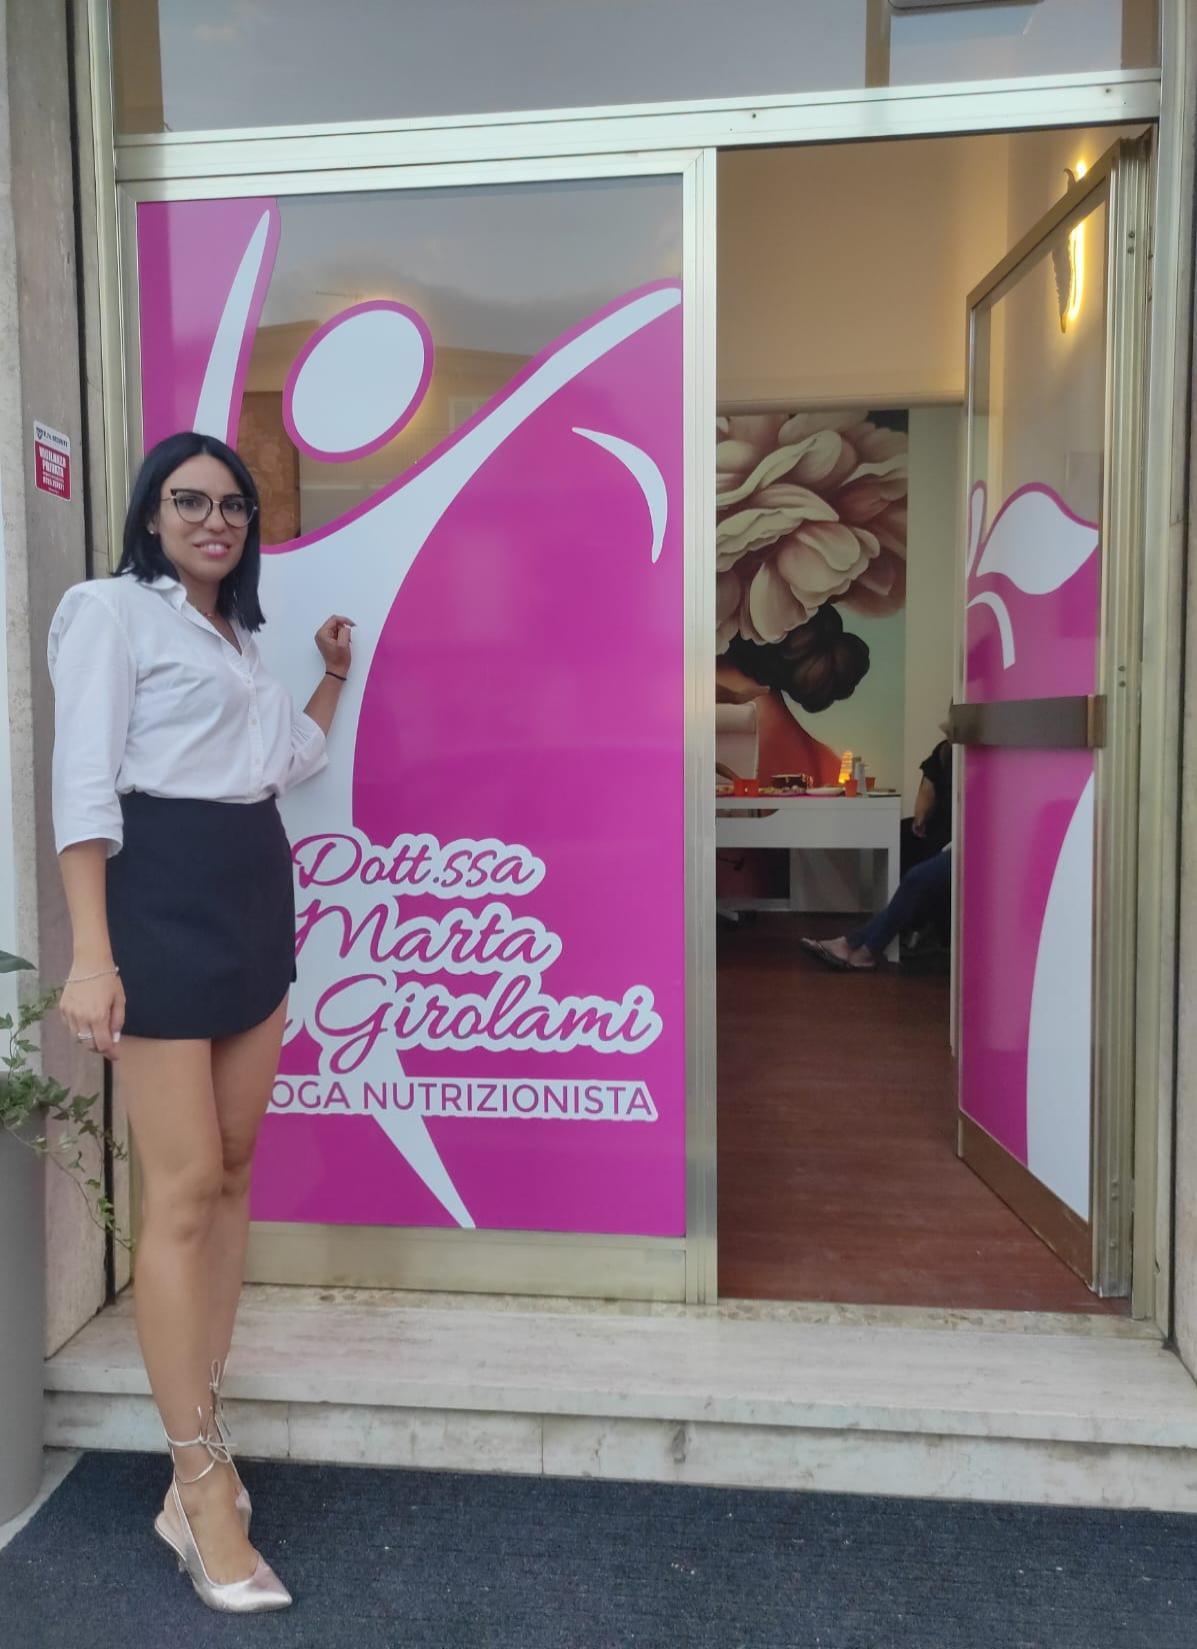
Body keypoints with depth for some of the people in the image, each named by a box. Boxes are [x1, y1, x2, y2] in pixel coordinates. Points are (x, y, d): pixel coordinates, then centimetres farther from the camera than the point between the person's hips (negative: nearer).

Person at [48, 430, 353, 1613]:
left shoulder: (238, 637, 22)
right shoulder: (112, 608, 0)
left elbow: (293, 760, 27)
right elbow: (83, 780, -10)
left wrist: (333, 674, 21)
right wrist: (90, 951, -18)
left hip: (255, 900, 8)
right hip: (164, 902, -8)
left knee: (235, 1168, 8)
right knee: (183, 1187, -7)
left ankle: (197, 1447, 22)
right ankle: (205, 1492, 3)